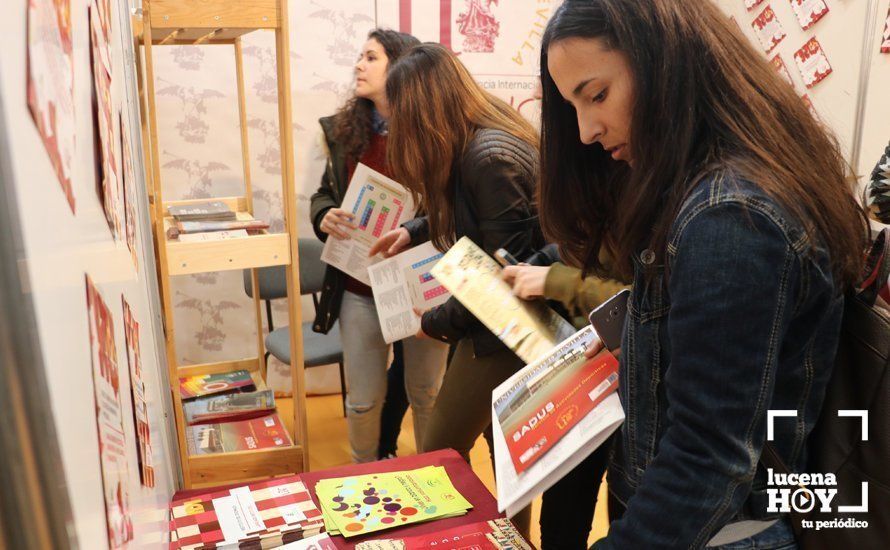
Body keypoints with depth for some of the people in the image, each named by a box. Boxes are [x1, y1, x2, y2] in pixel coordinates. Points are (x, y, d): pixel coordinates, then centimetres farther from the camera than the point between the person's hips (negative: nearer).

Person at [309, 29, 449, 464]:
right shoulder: (345, 131, 3)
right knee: (362, 400, 15)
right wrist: (325, 216, -10)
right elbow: (324, 194, 13)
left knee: (427, 395, 15)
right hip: (360, 289, 4)